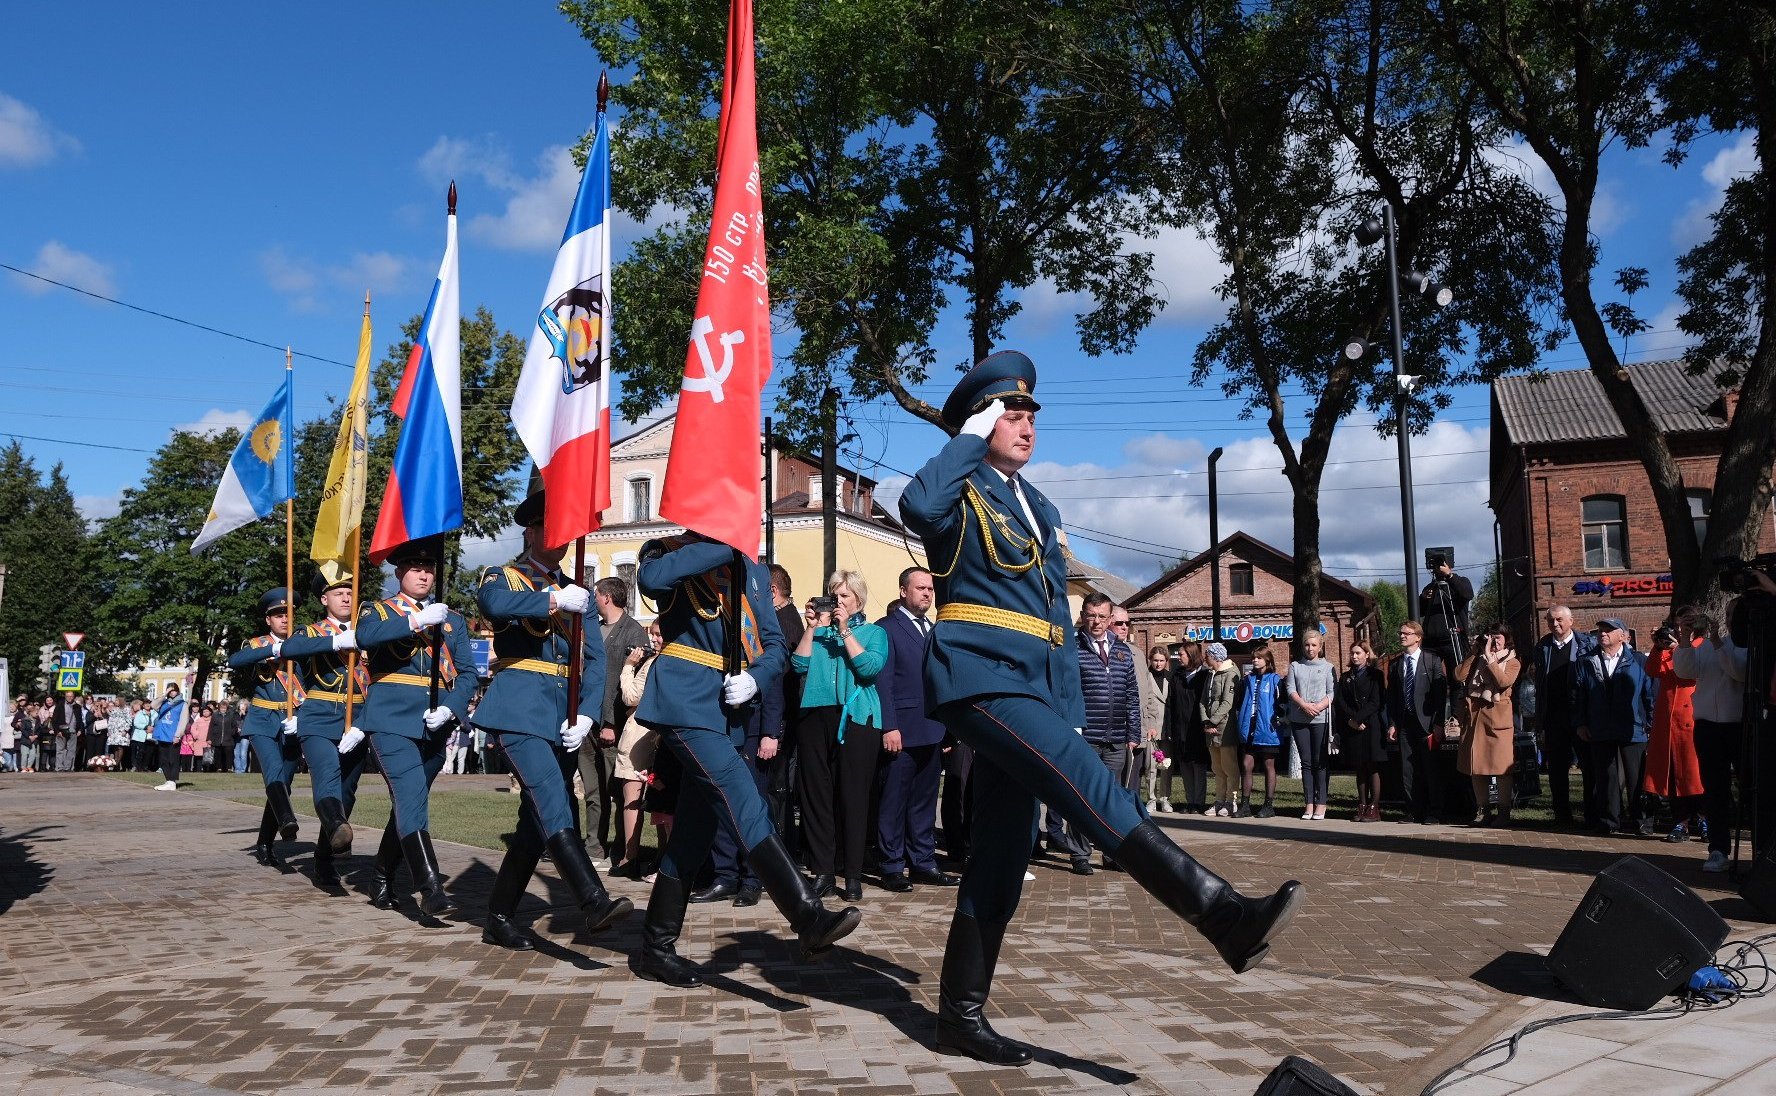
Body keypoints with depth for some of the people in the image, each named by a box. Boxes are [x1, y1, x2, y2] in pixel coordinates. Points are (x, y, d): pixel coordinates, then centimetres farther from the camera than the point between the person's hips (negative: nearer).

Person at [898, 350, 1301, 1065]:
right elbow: (917, 507, -27)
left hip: (1030, 686, 8)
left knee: (1003, 851, 7)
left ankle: (961, 1013, 14)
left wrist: (1071, 708, 18)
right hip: (980, 678, -8)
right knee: (1090, 786, -24)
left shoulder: (1039, 508, 24)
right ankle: (1225, 916, -33)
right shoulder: (961, 490, 1)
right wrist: (969, 436, -13)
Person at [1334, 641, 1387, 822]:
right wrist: (1352, 720, -10)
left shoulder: (1375, 675, 0)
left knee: (1373, 767, -2)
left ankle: (1374, 807, -1)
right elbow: (1340, 702, 5)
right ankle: (1362, 806, 10)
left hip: (1371, 726, -4)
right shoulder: (1346, 677, 14)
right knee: (1360, 768, 7)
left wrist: (1359, 719, -14)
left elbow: (1376, 702, -8)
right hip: (1352, 727, 4)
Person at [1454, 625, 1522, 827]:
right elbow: (1459, 676, -2)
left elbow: (1504, 681, -15)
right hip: (1473, 714, 4)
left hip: (1497, 716, -4)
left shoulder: (1512, 661, 6)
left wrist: (1489, 659, -9)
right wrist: (1475, 653, 0)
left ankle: (1504, 812, 1)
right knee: (1476, 766, 6)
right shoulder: (1476, 658, 15)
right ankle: (1481, 811, 14)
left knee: (1502, 766, -5)